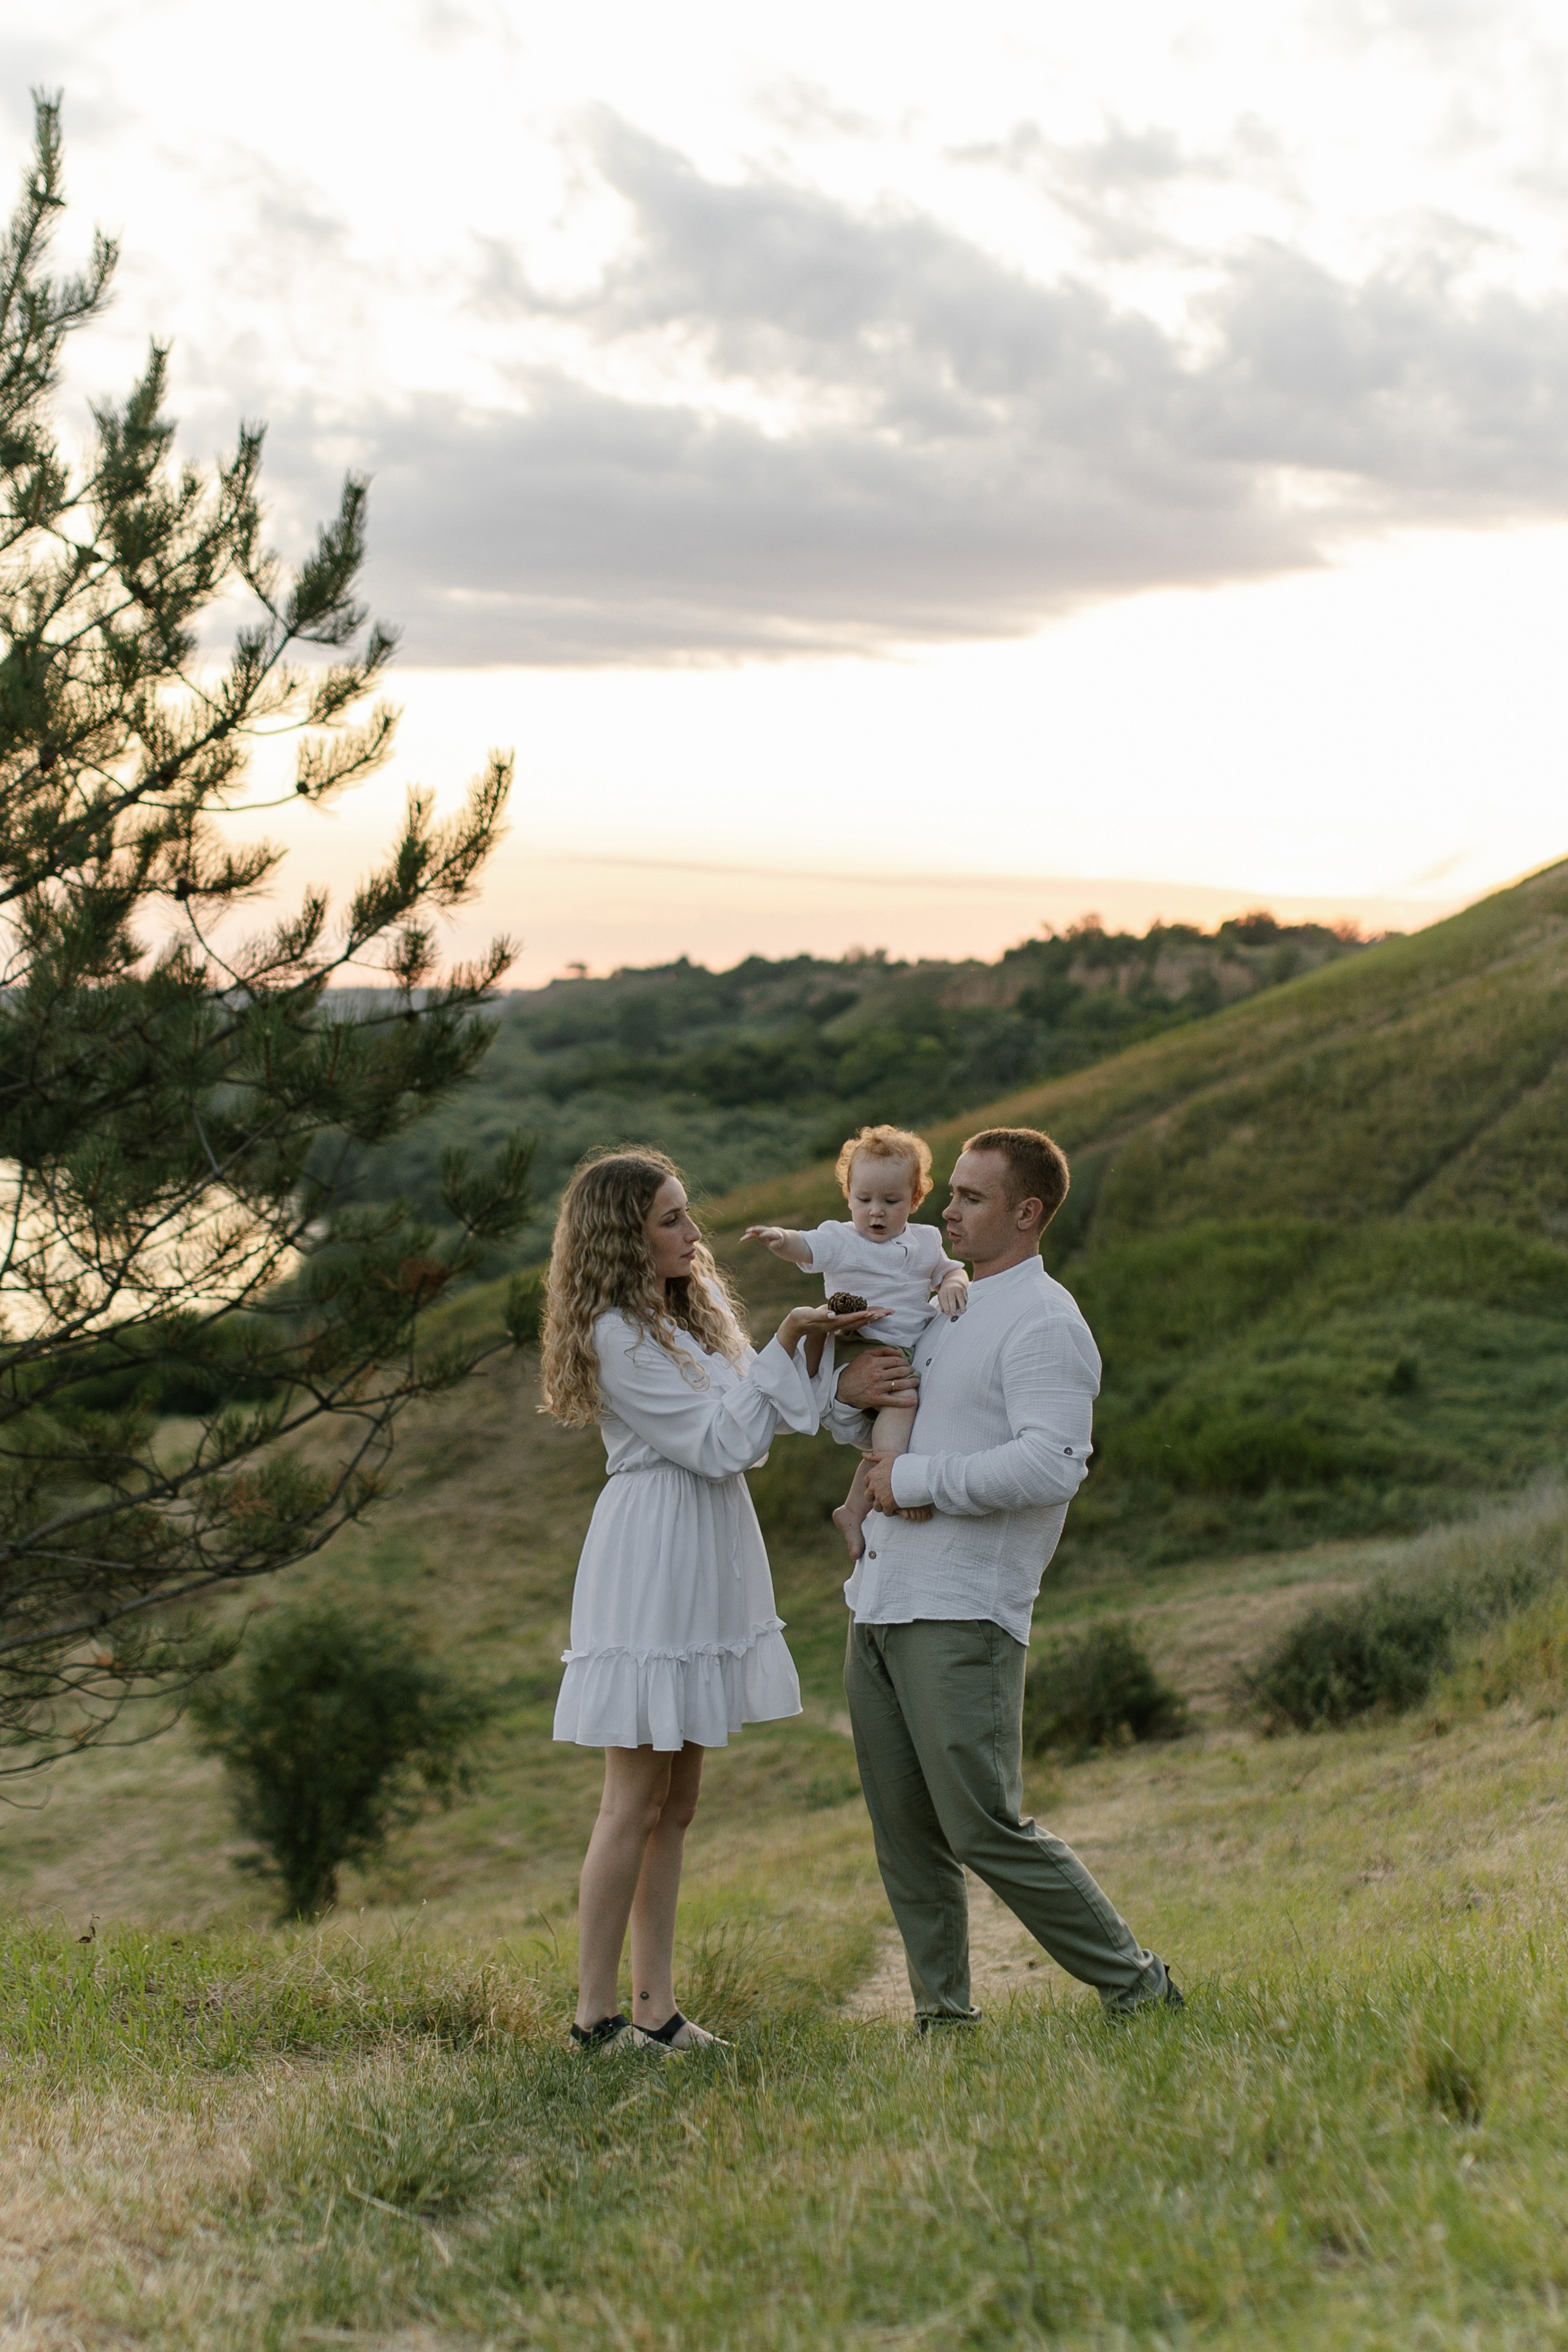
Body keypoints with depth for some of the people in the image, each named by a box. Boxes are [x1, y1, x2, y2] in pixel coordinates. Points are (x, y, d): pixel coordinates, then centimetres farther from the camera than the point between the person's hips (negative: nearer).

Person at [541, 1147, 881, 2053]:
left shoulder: (697, 1310, 14)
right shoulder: (617, 1335, -14)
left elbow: (761, 1420, 12)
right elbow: (719, 1443, -17)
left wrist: (815, 1345, -1)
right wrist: (786, 1345, -15)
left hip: (708, 1565, 9)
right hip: (652, 1561, -9)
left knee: (677, 1806, 10)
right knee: (637, 1802, -4)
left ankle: (657, 2009, 15)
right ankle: (597, 2016, 4)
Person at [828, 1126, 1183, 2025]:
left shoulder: (1044, 1325, -10)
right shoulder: (942, 1310, 19)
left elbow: (1052, 1467, -24)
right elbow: (868, 1438, 28)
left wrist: (917, 1479, -17)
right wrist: (846, 1389, 4)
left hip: (963, 1614, -9)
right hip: (882, 1604, 9)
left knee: (986, 1828, -8)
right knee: (907, 1833, 10)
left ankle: (1136, 1985, 5)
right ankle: (943, 2015, 19)